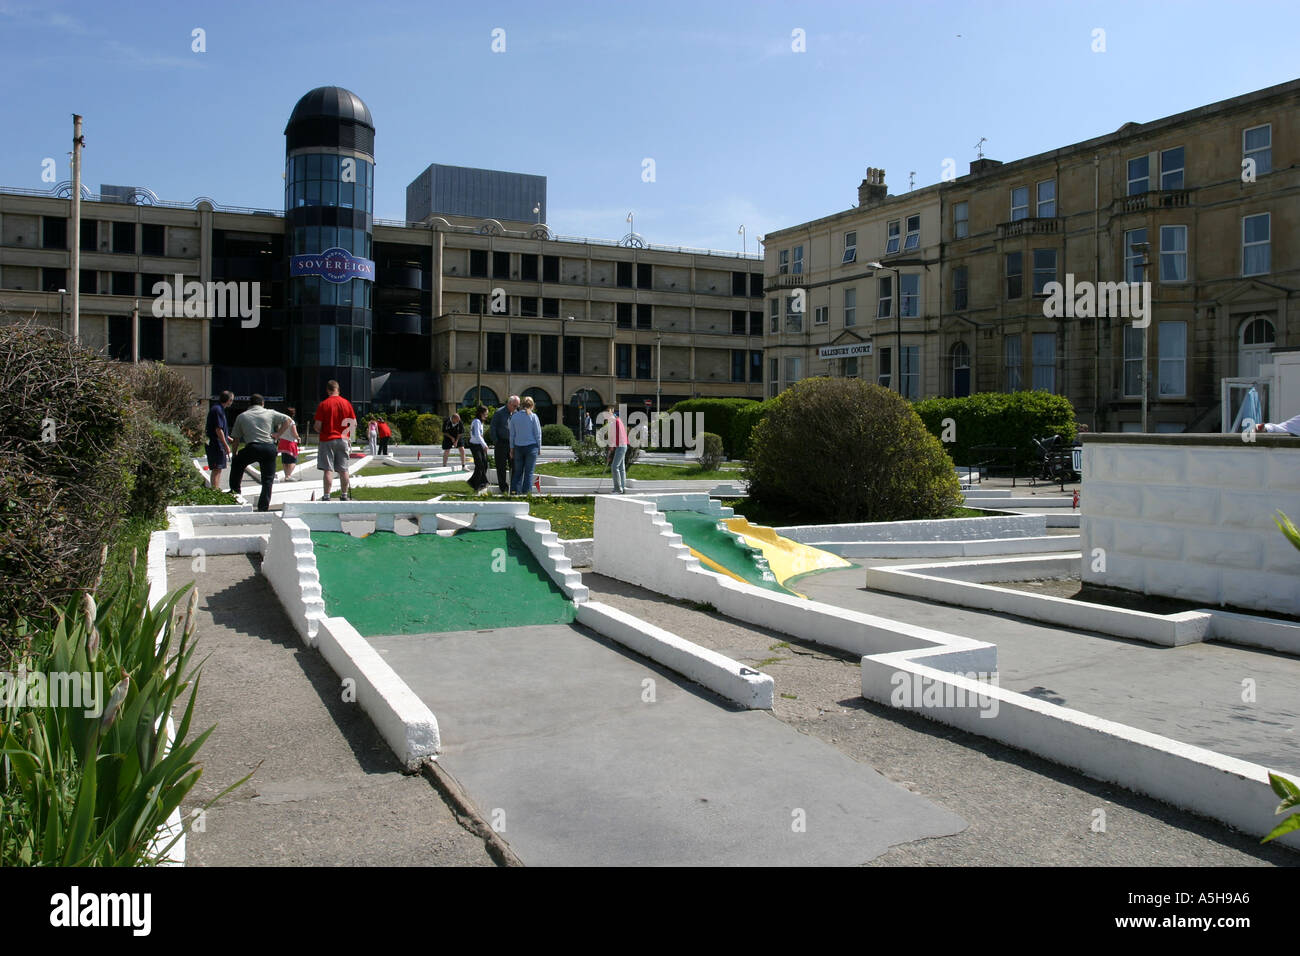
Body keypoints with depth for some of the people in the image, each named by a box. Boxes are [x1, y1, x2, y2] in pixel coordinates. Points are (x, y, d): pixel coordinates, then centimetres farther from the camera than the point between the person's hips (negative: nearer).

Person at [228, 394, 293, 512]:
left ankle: (235, 491, 30)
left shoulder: (242, 416, 15)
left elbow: (236, 438, 17)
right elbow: (288, 421, 5)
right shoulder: (270, 413, 13)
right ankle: (264, 506, 3)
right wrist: (278, 435, 5)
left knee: (237, 464, 29)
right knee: (268, 479, 7)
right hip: (269, 448, 0)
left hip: (252, 447, 0)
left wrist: (235, 453, 27)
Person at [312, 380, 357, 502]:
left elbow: (318, 426, -9)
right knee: (343, 470, 9)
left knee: (328, 470, -3)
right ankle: (344, 495, 15)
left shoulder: (323, 405, -7)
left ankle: (326, 496, -5)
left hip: (327, 440, -3)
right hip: (343, 440, 3)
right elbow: (354, 424, 2)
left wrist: (321, 431, 12)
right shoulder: (346, 403, 1)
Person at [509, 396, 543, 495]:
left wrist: (511, 448, 14)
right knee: (529, 472, 1)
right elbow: (538, 433, -3)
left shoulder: (514, 416, 3)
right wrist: (539, 448, 7)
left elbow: (512, 434, 7)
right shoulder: (533, 416, -5)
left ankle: (514, 491, 6)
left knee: (518, 472, 9)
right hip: (531, 446, -3)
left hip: (518, 447, 3)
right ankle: (526, 492, 0)